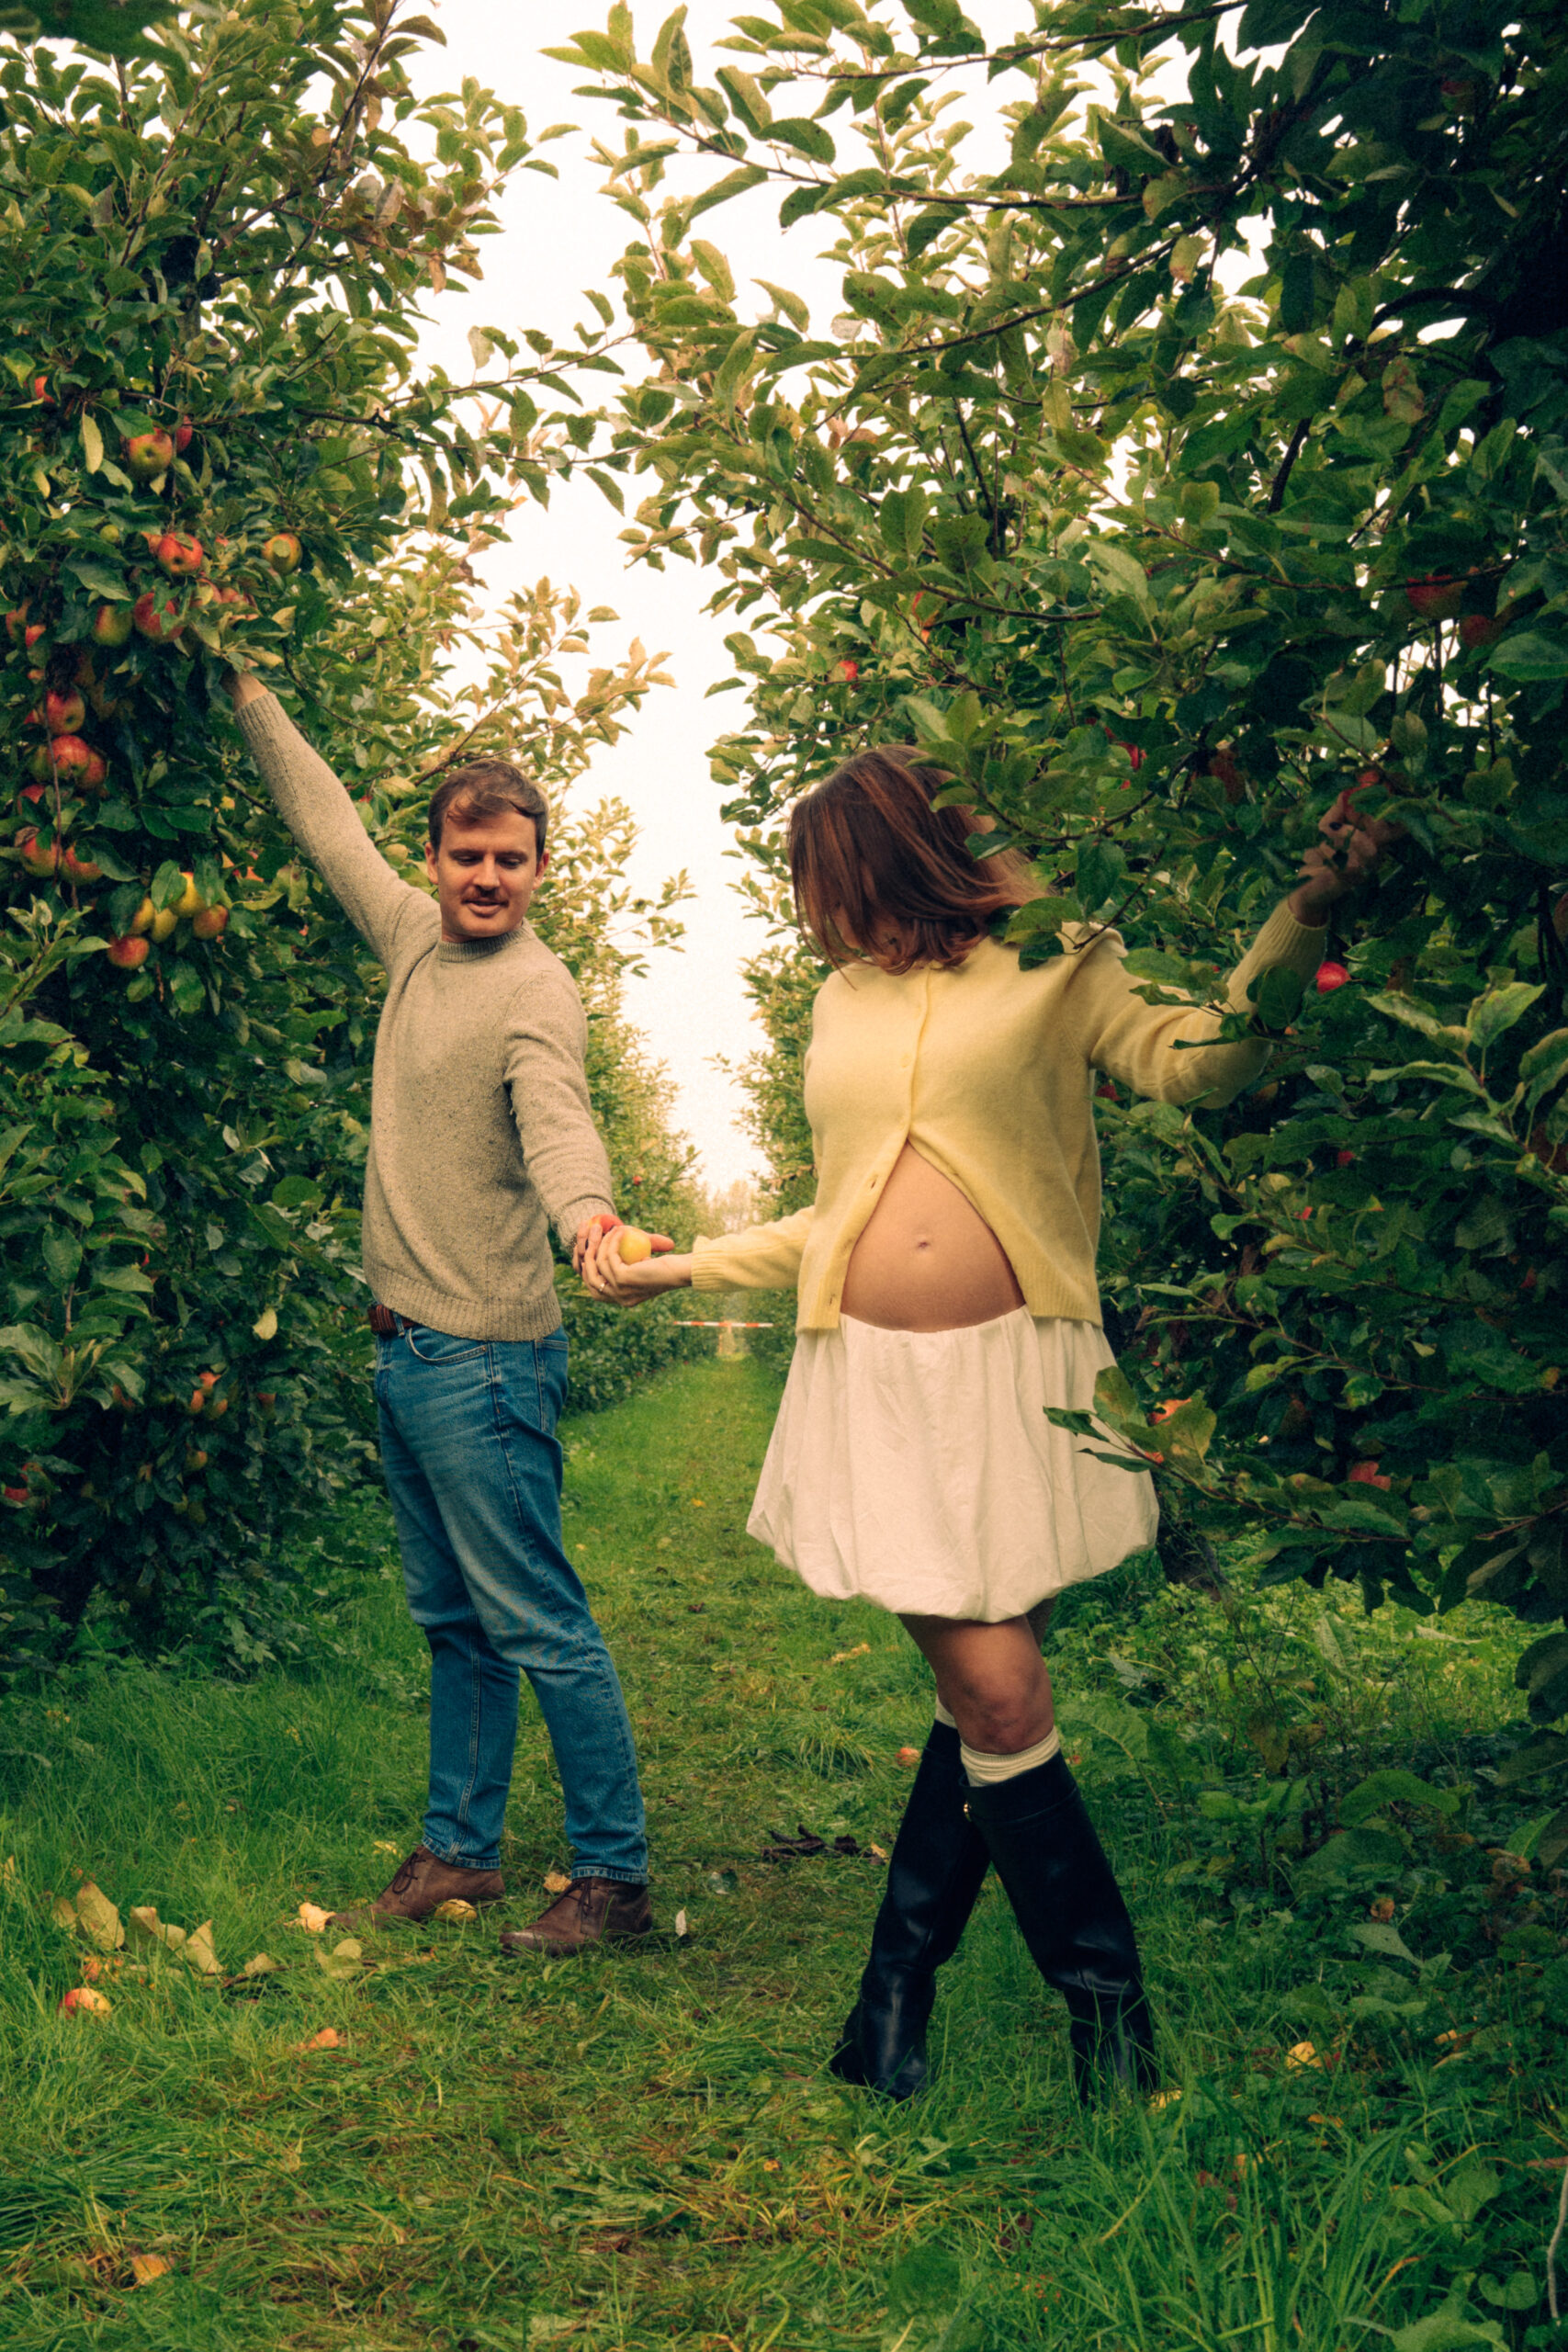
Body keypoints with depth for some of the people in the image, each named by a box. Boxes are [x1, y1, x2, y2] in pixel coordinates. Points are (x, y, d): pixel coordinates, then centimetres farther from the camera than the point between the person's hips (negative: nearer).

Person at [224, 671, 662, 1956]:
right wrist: (249, 698, 30)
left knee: (539, 1625, -5)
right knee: (453, 1622, 17)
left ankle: (615, 1877, 5)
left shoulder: (537, 989, -14)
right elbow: (329, 822, 24)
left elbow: (558, 1121, -32)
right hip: (407, 1347, 9)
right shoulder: (418, 938, 9)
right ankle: (460, 1852, 28)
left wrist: (586, 1214, -53)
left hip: (480, 1356, -9)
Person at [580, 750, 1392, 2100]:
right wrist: (672, 1268, 18)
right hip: (876, 1378, 2)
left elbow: (1202, 1061, -12)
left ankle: (902, 1983, 17)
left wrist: (1305, 917, -24)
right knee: (996, 1698, -6)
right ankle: (1105, 2001, 9)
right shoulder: (844, 1004, 17)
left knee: (988, 1700, -2)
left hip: (1013, 1373, -2)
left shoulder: (1055, 968, 4)